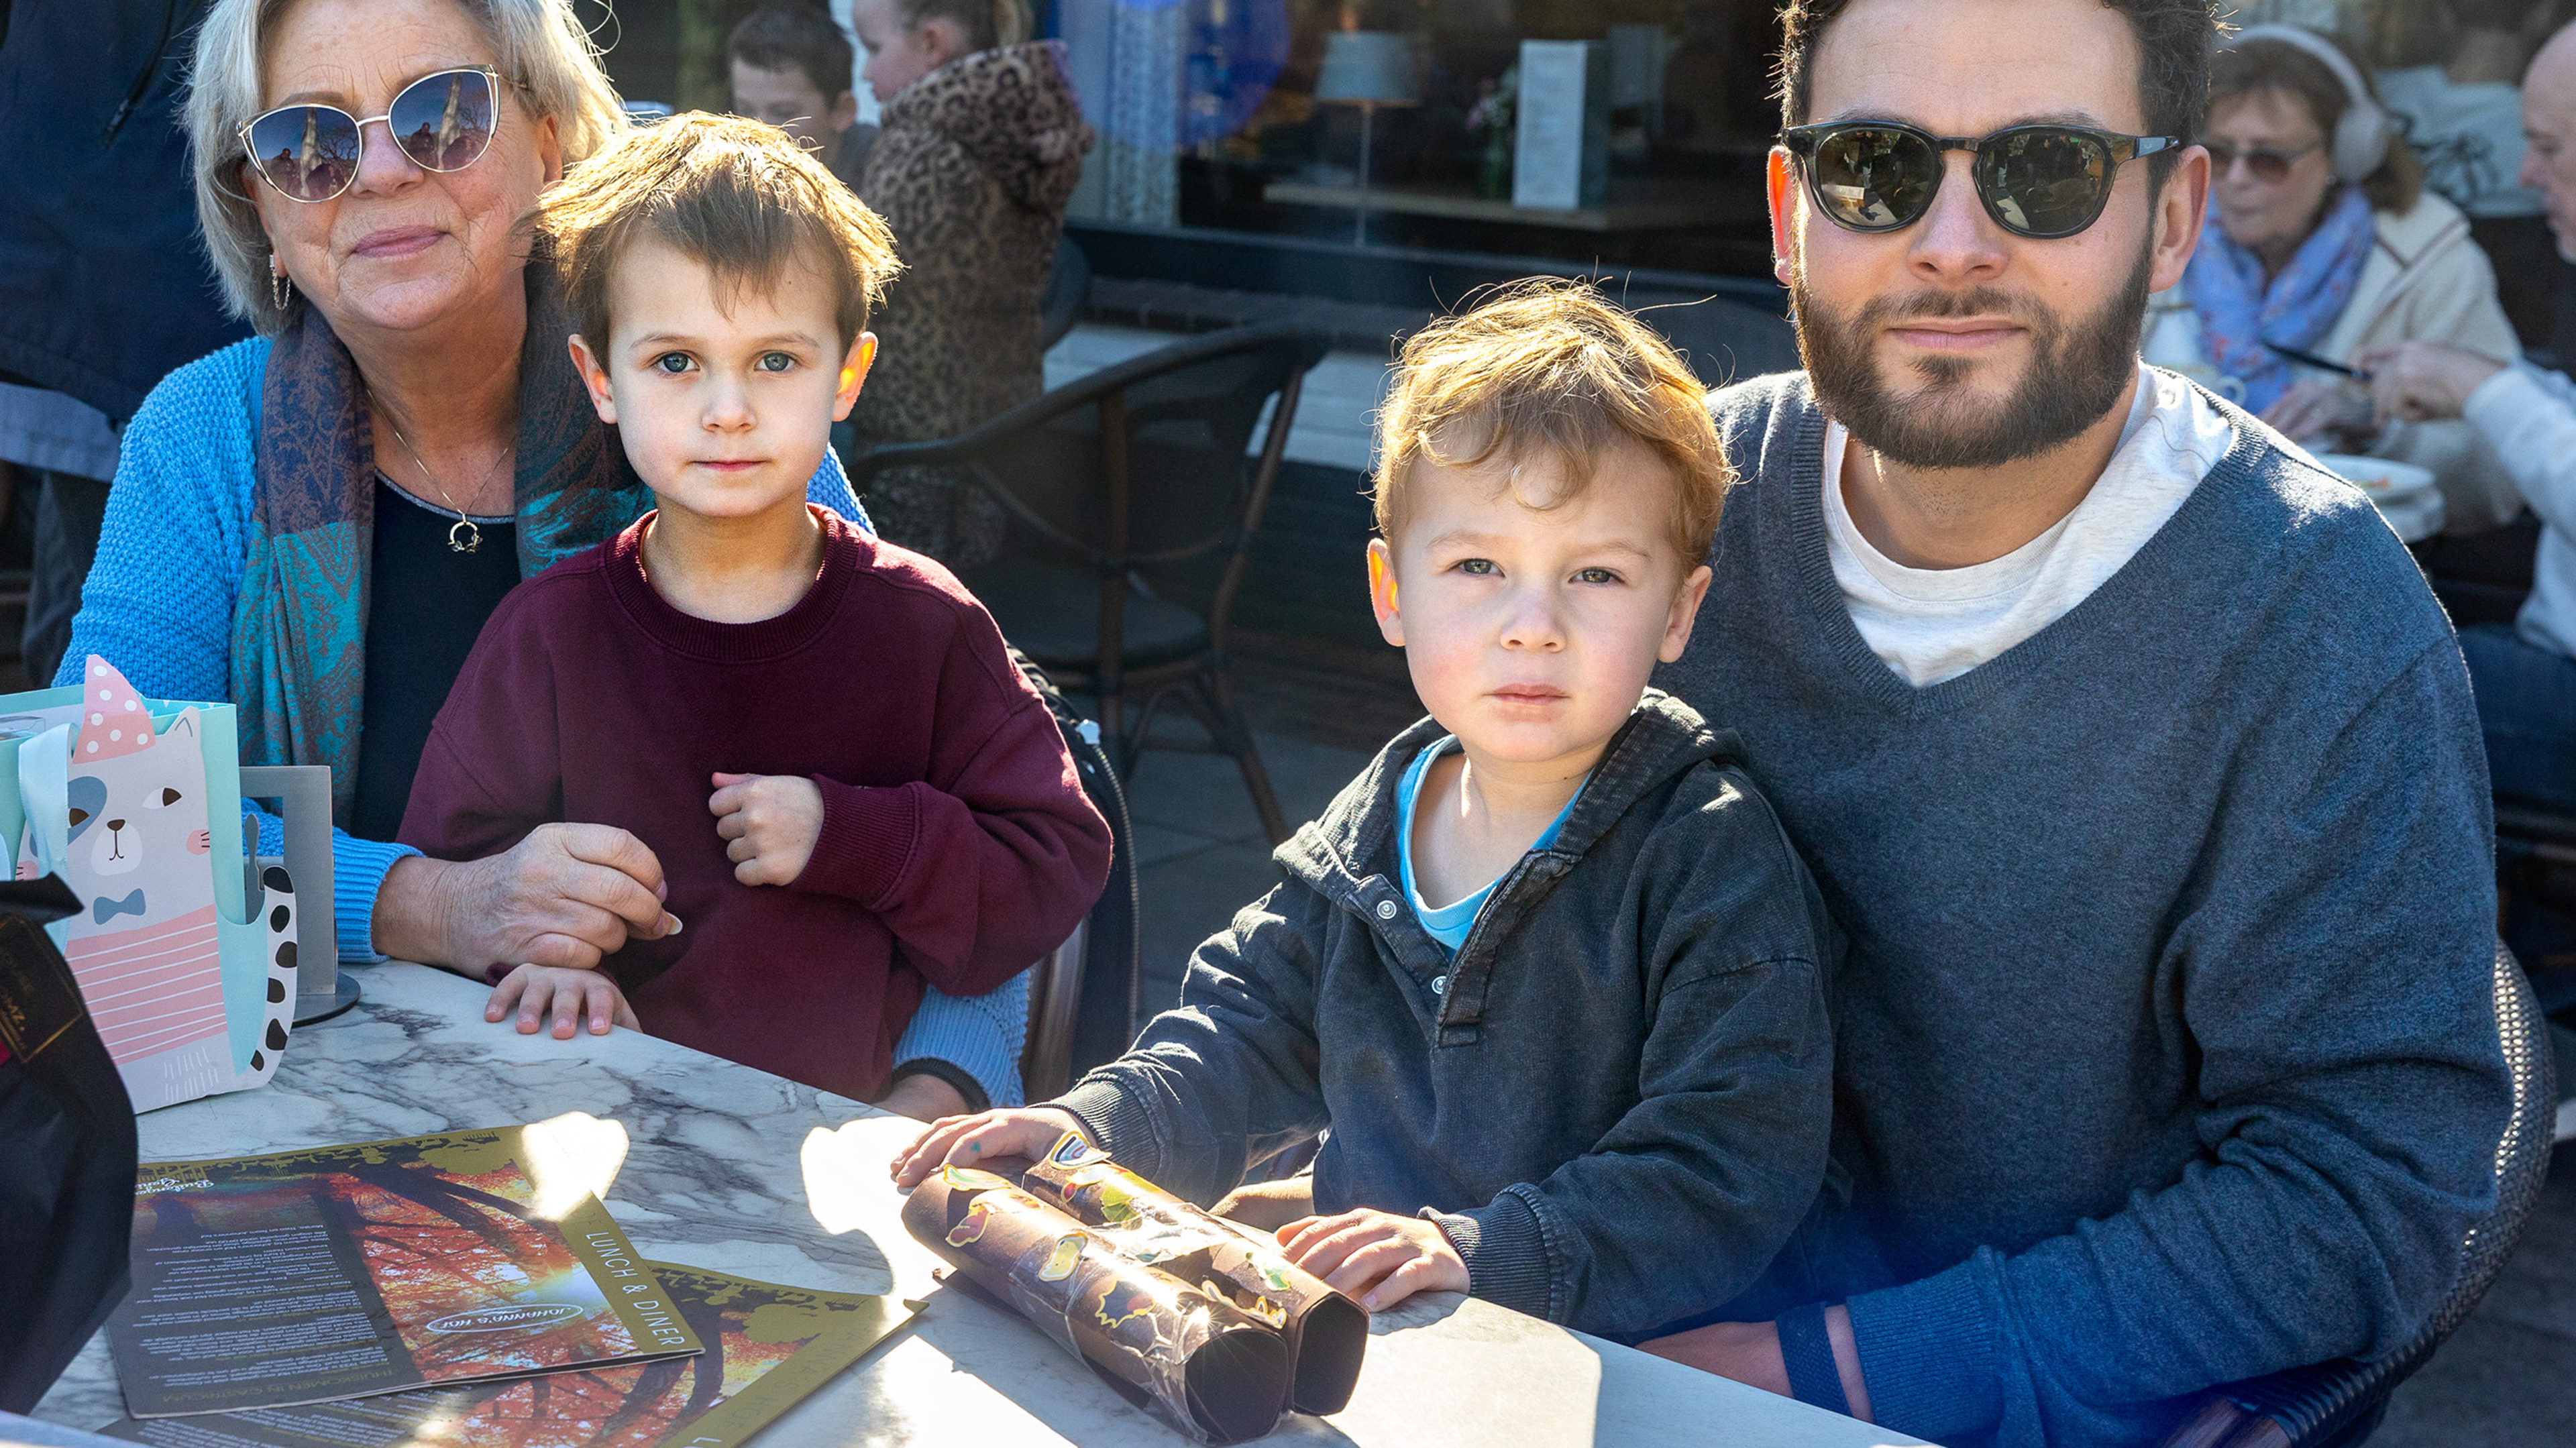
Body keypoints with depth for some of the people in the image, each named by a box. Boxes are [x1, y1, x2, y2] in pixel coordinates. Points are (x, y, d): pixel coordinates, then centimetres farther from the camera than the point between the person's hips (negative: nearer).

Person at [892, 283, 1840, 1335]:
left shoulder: (1717, 863, -14)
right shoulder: (1371, 832, 6)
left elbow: (1728, 1176, -20)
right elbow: (1247, 1034, 16)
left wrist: (1486, 1254, -29)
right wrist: (1095, 1127, -2)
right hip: (1352, 1327, 7)